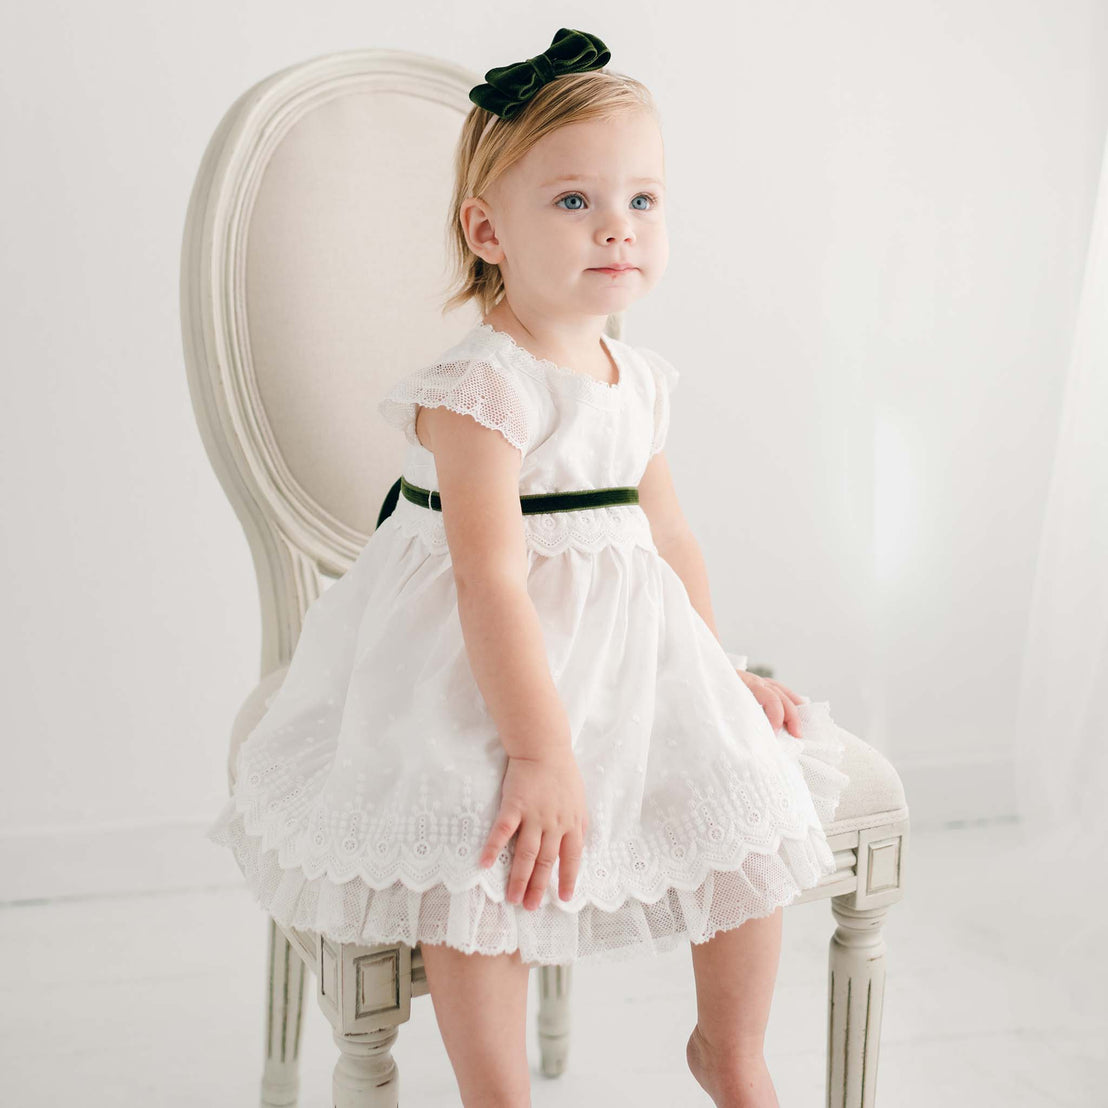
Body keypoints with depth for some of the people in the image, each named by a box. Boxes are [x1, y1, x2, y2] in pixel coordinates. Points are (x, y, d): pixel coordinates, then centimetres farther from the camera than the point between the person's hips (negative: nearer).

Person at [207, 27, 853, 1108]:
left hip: (627, 644, 7)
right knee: (487, 863, -26)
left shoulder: (640, 380, 6)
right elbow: (492, 582, -26)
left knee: (751, 797, -1)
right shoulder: (480, 390, -20)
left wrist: (720, 670, 17)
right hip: (488, 665, -7)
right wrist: (542, 752, -29)